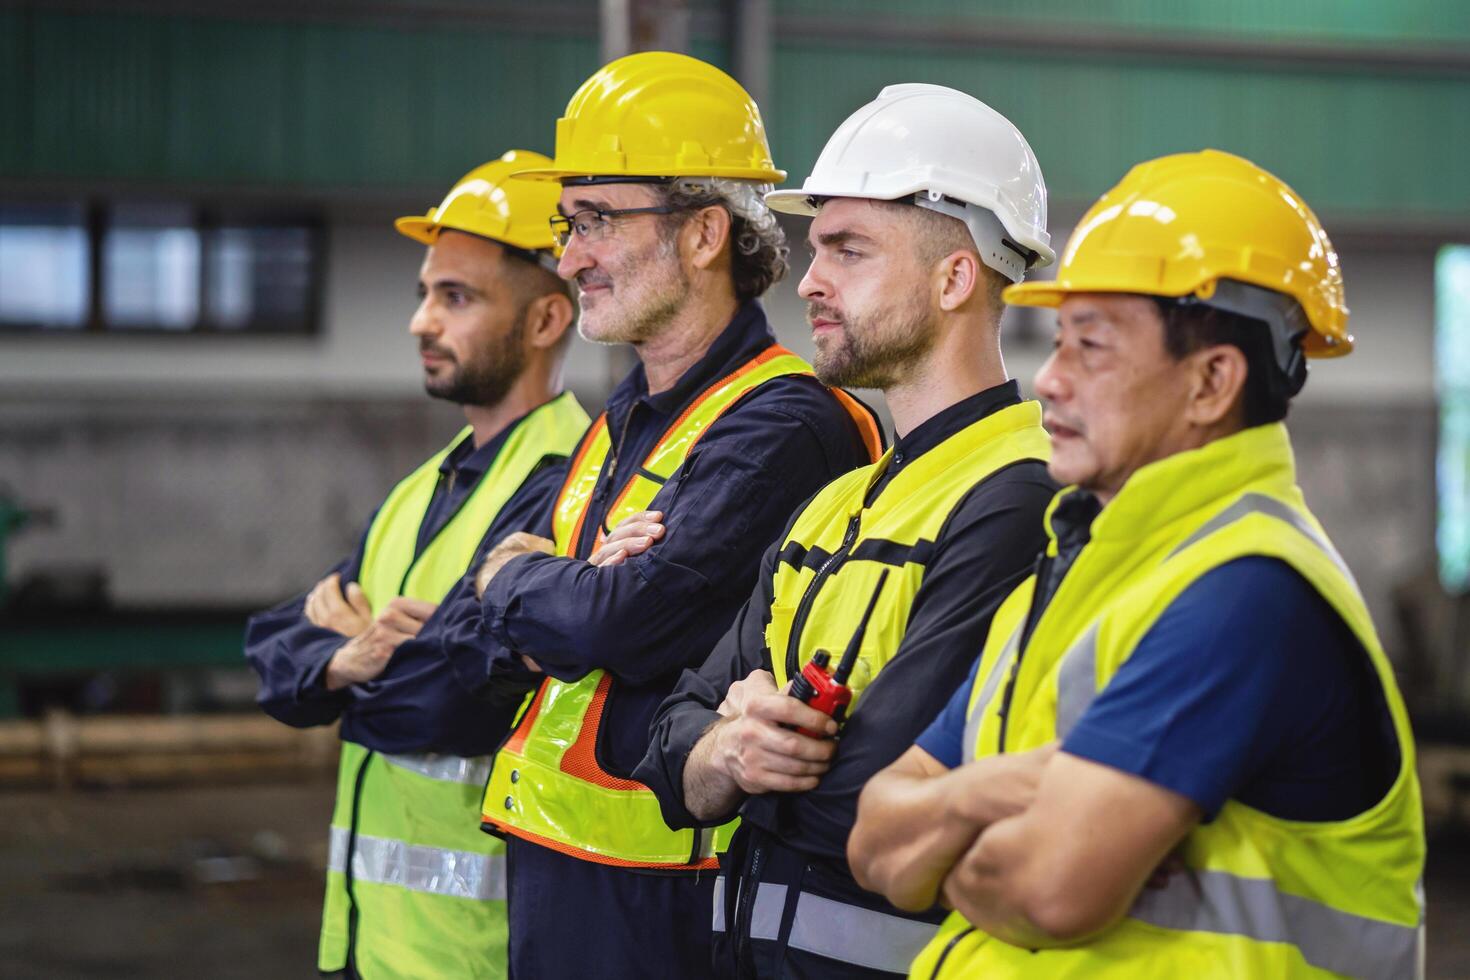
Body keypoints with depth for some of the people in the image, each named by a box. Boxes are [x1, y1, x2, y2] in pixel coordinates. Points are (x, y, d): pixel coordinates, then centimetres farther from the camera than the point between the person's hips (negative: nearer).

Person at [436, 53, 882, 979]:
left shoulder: (780, 428, -14)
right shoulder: (620, 425, 14)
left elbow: (629, 623, -25)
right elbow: (474, 652, 12)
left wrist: (514, 579, -4)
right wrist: (575, 589, -11)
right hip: (550, 864, 8)